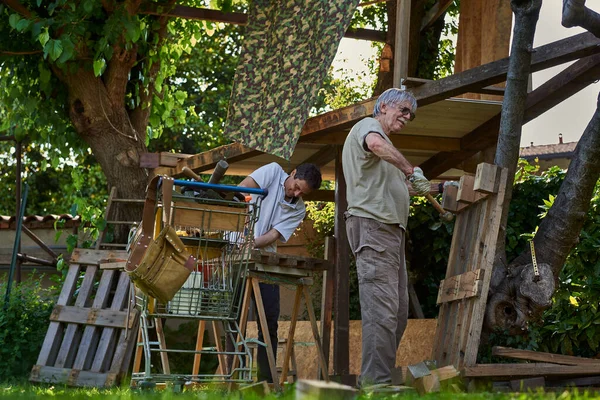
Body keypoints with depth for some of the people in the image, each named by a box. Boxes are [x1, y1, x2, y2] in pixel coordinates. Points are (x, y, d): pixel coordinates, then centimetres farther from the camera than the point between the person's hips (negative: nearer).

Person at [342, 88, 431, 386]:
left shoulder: (382, 138, 30)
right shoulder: (368, 125, -2)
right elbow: (376, 144, -27)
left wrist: (435, 189, 28)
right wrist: (411, 171, -24)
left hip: (391, 229, 11)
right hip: (372, 225, -11)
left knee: (398, 312, 9)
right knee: (381, 309, -16)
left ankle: (377, 378, 11)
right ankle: (376, 381, -18)